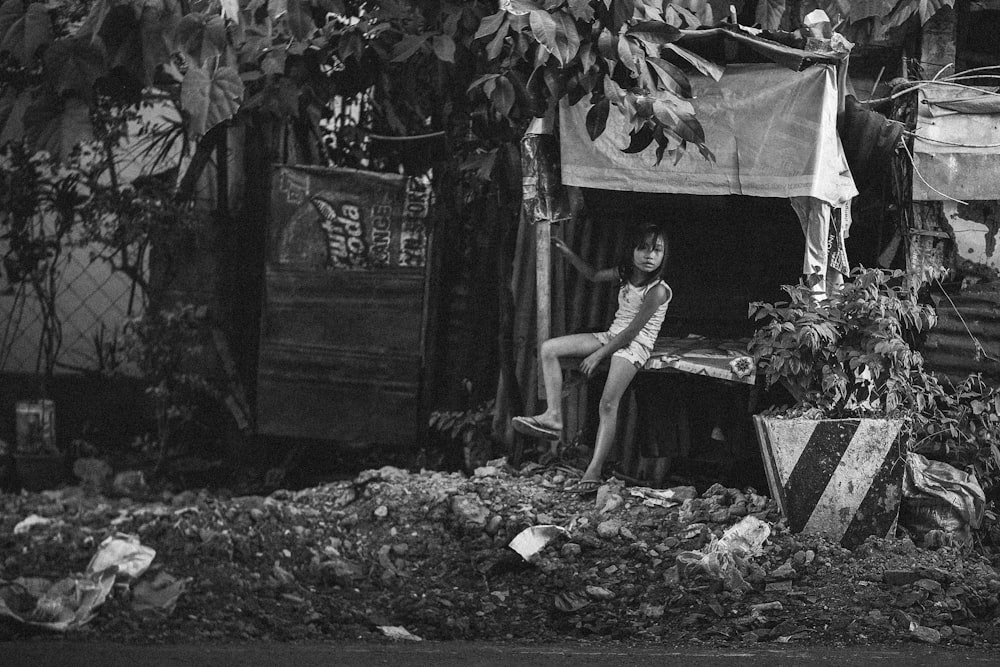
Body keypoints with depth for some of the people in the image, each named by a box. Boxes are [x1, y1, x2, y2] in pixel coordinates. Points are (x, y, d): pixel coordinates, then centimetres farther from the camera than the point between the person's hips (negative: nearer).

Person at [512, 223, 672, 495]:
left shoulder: (657, 291, -19)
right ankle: (553, 416, -11)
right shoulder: (625, 275, 4)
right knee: (549, 349, -6)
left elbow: (631, 332, -19)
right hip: (611, 337, 8)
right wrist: (568, 253, 13)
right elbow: (594, 275, 25)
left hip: (634, 345, -8)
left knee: (608, 404, -26)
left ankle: (594, 473, -31)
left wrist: (598, 355, -17)